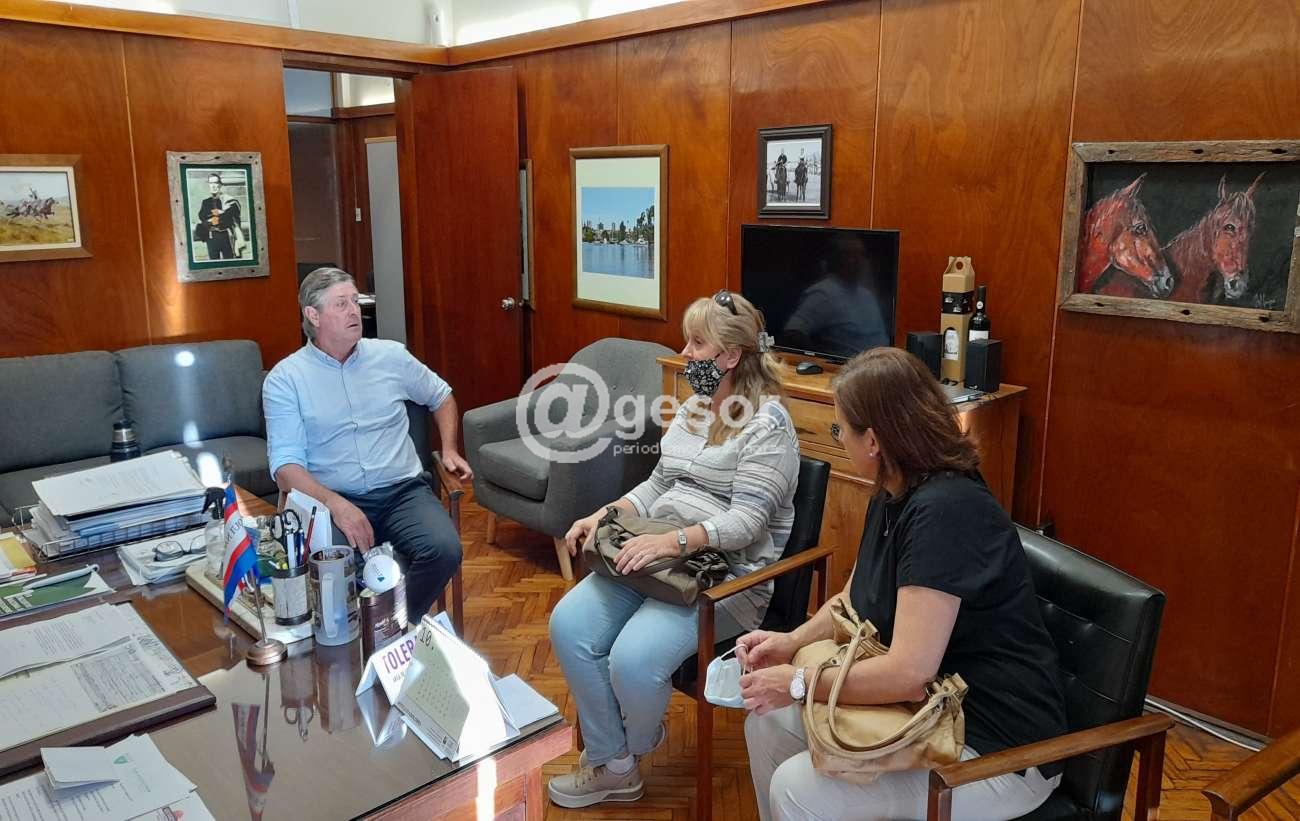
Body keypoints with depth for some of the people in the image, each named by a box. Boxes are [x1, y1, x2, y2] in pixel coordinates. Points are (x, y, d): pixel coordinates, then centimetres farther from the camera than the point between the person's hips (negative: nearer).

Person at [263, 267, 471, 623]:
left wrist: (449, 450, 12)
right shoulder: (285, 378, 1)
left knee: (445, 550, -27)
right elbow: (286, 465, -8)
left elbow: (442, 396, 27)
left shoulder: (391, 355, 10)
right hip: (331, 500, -2)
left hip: (402, 491, 3)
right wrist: (336, 505, -24)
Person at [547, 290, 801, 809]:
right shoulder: (693, 409, 14)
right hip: (657, 556, 8)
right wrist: (605, 516, 1)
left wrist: (675, 541, -32)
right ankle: (611, 765, 3)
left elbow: (747, 520, -19)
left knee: (634, 657, -27)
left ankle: (637, 743, 11)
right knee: (569, 625, -13)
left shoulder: (767, 424, -12)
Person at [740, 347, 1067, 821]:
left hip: (998, 749, -9)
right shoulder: (893, 496, 3)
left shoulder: (943, 511, -28)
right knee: (769, 722, 8)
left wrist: (799, 684, -19)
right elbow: (853, 601, 16)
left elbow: (909, 671, -31)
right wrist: (792, 641, -1)